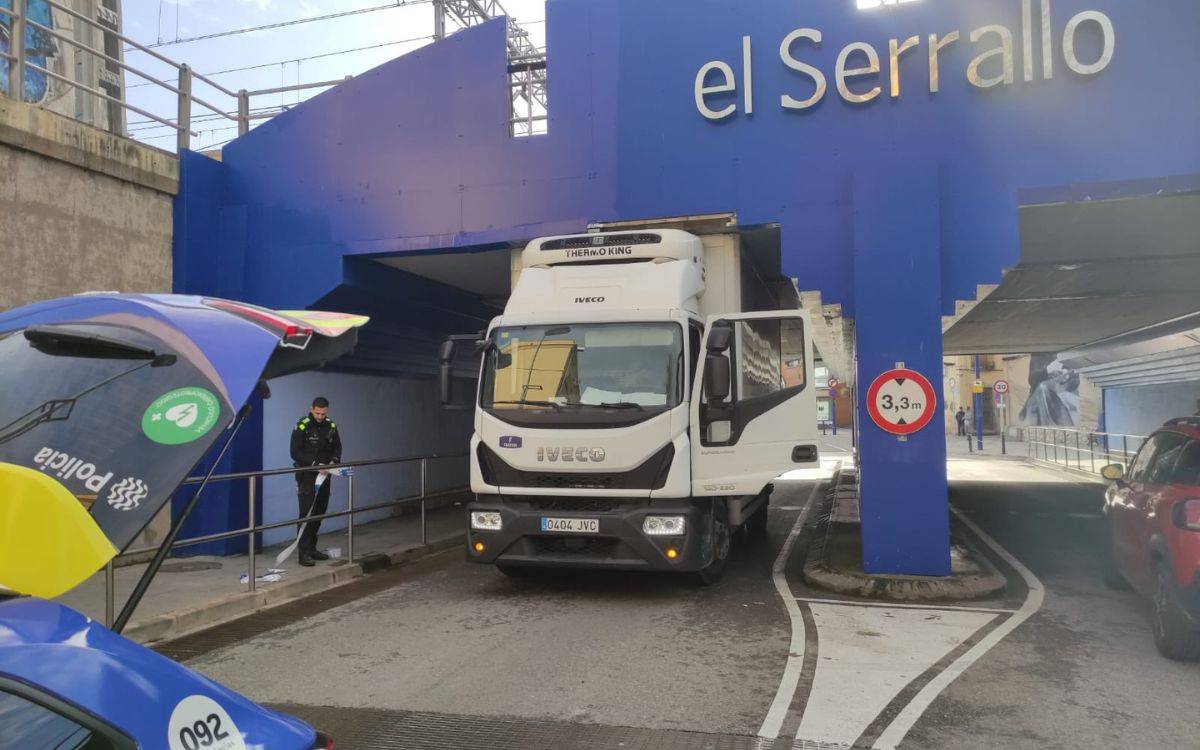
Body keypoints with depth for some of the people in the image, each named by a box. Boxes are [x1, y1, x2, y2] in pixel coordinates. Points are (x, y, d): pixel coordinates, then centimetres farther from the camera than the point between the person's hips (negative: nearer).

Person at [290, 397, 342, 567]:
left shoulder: (331, 426, 5)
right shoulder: (302, 426, -11)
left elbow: (337, 447, 12)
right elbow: (295, 453, -13)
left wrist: (334, 461, -8)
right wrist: (315, 464, -21)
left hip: (324, 476, 6)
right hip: (307, 476, -6)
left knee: (319, 513, 10)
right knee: (307, 513, -9)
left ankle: (312, 548, 20)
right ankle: (304, 553, -7)